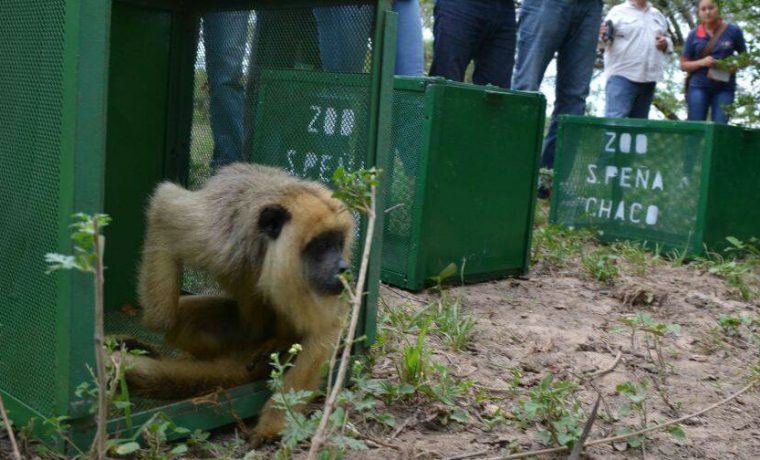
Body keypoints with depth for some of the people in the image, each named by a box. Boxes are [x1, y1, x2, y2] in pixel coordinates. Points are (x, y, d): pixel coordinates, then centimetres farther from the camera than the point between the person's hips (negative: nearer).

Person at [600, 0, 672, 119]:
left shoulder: (658, 14, 20)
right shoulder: (618, 11, 3)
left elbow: (668, 40, 28)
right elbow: (608, 39, -5)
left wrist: (665, 43, 4)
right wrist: (604, 35, -29)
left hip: (649, 77, 6)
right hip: (622, 75, -6)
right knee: (615, 119, -18)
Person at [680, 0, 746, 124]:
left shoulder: (733, 31, 2)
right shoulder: (693, 35, 4)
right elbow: (683, 65, 7)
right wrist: (702, 62, -12)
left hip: (725, 87, -1)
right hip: (698, 86, 1)